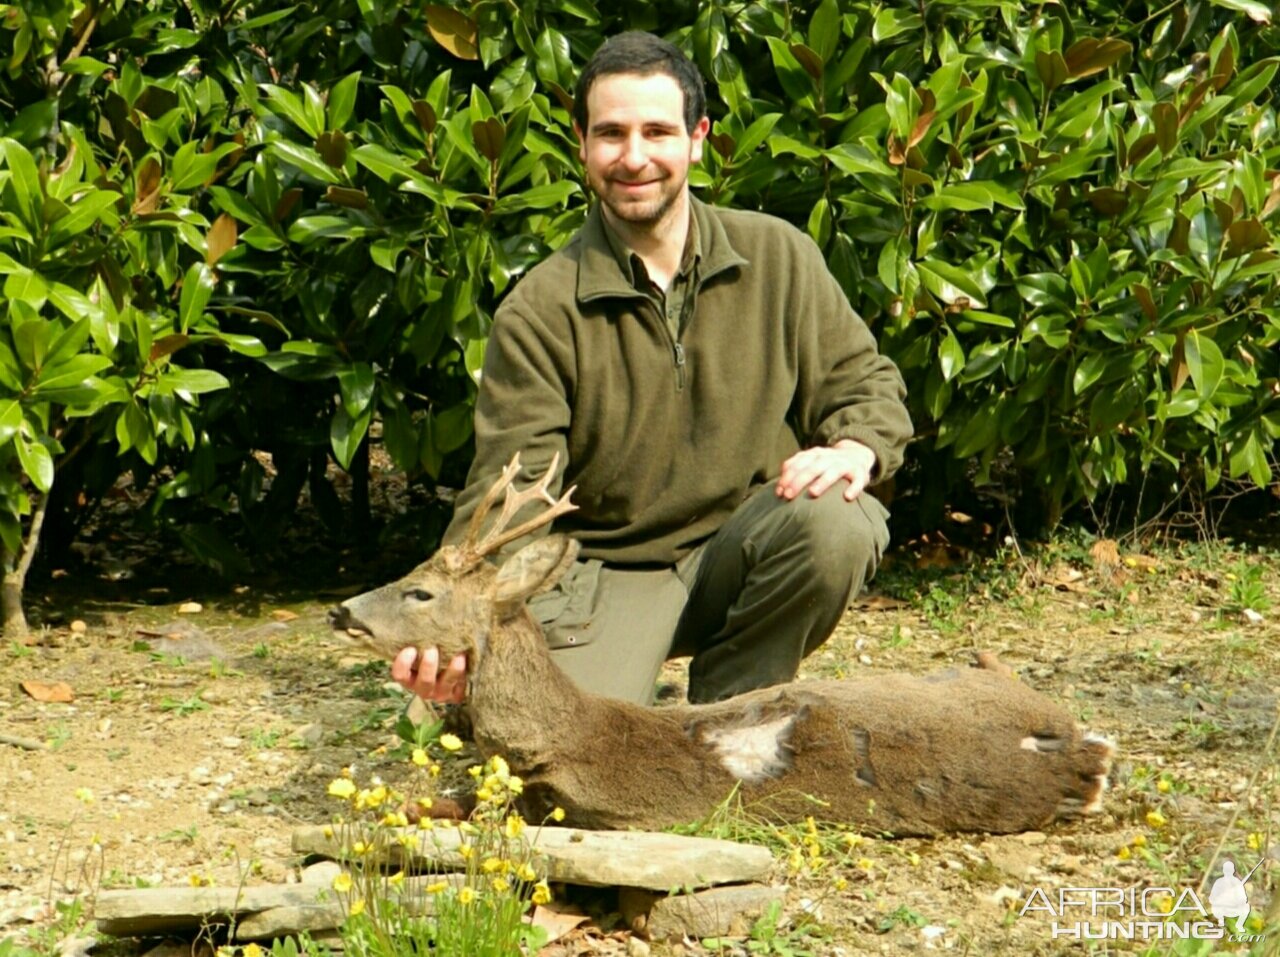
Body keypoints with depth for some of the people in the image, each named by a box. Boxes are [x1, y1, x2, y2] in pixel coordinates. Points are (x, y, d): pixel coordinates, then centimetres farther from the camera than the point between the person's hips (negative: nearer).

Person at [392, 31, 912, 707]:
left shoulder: (779, 257, 0)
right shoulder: (540, 312, -8)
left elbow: (866, 385, 6)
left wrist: (854, 451, -19)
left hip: (744, 547, 3)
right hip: (607, 569, -3)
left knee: (837, 522, -30)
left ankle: (725, 715, -5)